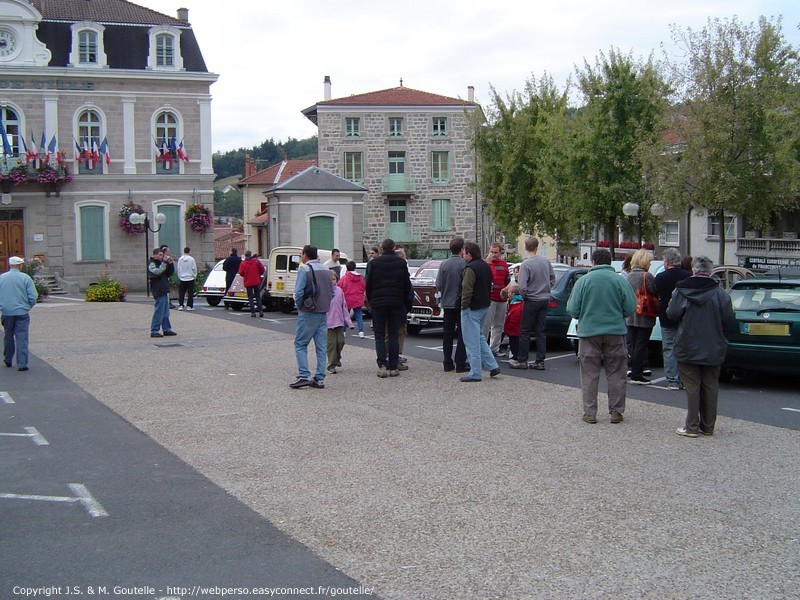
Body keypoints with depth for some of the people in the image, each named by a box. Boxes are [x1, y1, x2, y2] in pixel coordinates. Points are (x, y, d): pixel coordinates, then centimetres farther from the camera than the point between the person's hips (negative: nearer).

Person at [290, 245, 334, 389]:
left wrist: (298, 306, 0)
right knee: (321, 347, 7)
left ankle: (303, 376, -8)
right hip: (324, 313, 6)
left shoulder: (304, 269, -9)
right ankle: (319, 378, 8)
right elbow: (332, 293, 13)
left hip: (308, 313, -6)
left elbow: (299, 292, -15)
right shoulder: (326, 270, 12)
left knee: (300, 344, 1)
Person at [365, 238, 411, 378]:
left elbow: (368, 284, 1)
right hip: (396, 303, 1)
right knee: (393, 335, 6)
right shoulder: (401, 263, 2)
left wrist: (370, 300, 13)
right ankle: (393, 367, 3)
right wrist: (406, 304, 15)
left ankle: (382, 365, -9)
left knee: (379, 336, 4)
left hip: (378, 303, -1)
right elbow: (407, 285, 6)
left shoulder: (373, 263, -2)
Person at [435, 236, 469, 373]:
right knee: (462, 334, 3)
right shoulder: (464, 264, -13)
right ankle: (460, 364, 1)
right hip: (461, 304, -4)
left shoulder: (443, 264, -1)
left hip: (447, 304, 4)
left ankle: (448, 363, 13)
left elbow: (438, 285, 0)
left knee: (448, 334, 11)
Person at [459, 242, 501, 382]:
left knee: (472, 341, -3)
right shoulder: (486, 266, 12)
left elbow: (467, 290, -22)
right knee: (479, 337, 21)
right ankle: (492, 366, 17)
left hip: (472, 308, -9)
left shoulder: (470, 268, -18)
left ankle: (475, 373, 0)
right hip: (484, 306, 10)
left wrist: (464, 305, -11)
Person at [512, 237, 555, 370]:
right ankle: (540, 361, 9)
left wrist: (524, 295, 0)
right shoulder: (545, 261, 1)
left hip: (532, 301, -5)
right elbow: (553, 278, 12)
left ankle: (522, 360, 7)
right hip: (545, 300, 5)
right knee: (541, 331, 9)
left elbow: (522, 286, -19)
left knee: (525, 331, 4)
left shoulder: (525, 264, -17)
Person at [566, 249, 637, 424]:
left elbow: (572, 310, -4)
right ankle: (616, 412, 13)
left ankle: (590, 412, 7)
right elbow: (630, 308, -3)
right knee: (616, 374, 9)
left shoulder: (583, 280, -5)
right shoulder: (620, 281, -3)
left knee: (589, 375, 6)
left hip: (589, 332, -1)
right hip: (615, 332, 1)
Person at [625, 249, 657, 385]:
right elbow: (655, 294, -14)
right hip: (644, 318, -7)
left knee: (631, 345, 12)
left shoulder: (629, 276, 8)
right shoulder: (647, 276, -15)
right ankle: (637, 376, 0)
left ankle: (634, 372, 18)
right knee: (641, 346, -1)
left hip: (630, 317, 7)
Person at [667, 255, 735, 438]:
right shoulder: (720, 293, -6)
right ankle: (708, 426, 17)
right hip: (713, 349, 1)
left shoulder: (681, 291, -9)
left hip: (688, 347, -1)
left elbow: (672, 314, -12)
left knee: (692, 386, 2)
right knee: (710, 387, 10)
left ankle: (692, 427, 2)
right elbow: (729, 320, -6)